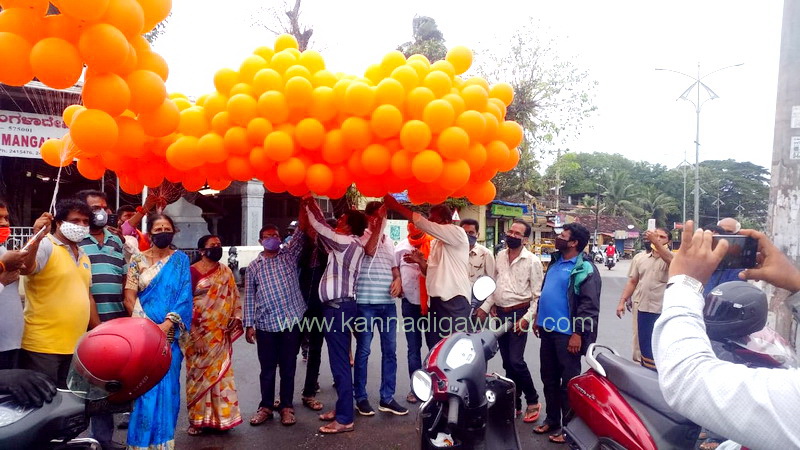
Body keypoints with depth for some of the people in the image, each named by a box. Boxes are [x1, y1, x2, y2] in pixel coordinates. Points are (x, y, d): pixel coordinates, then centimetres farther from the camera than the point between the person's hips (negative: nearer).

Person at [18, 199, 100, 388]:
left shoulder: (83, 256, 15)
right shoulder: (45, 246, -8)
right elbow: (24, 268, -29)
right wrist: (36, 239, -45)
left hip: (76, 346, 7)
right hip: (42, 346, -7)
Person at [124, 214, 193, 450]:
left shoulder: (181, 260, 4)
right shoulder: (138, 260, 4)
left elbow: (185, 296, -4)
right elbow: (129, 299, -1)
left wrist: (167, 324, -15)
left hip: (171, 334, 1)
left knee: (167, 386, 5)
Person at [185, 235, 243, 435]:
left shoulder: (225, 272, 8)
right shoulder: (192, 272, -6)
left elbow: (233, 297, 10)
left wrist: (236, 319, -3)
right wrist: (193, 333, -12)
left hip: (219, 333, 4)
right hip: (198, 332, -4)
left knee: (219, 371, 8)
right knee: (199, 373, 5)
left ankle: (219, 416, 19)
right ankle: (197, 419, 16)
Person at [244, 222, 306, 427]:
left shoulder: (289, 254, 6)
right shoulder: (254, 267, 5)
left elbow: (300, 234, -6)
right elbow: (249, 297, 6)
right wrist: (249, 325, 2)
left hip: (291, 322, 0)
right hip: (266, 325, 0)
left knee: (288, 367, 8)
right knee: (267, 368, 10)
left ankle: (286, 407, 20)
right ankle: (266, 407, 24)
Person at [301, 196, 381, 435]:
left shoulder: (346, 242, -12)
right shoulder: (349, 244, 14)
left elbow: (320, 227, -9)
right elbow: (324, 229, 19)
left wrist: (308, 205, 4)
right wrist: (312, 205, 18)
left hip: (339, 307, -10)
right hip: (338, 306, 10)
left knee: (340, 363, -7)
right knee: (338, 361, 15)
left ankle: (345, 419, -2)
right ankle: (342, 408, 25)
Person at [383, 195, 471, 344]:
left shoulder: (458, 233, -8)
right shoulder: (435, 243, 17)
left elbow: (423, 223, -17)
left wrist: (395, 205, -14)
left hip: (455, 300, -8)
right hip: (438, 300, 9)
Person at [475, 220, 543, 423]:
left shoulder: (532, 261, -8)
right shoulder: (500, 256, 9)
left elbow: (537, 294, -9)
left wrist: (527, 318, -16)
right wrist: (485, 307, 9)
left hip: (518, 314, -6)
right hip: (500, 314, 6)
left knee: (516, 361, -11)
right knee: (507, 363, 11)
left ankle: (533, 401, 9)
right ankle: (514, 403, 23)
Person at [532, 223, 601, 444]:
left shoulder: (585, 269, -14)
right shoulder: (555, 262, 12)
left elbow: (589, 306, -18)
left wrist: (578, 334, -20)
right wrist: (538, 317, 19)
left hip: (567, 333, -8)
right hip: (548, 330, 8)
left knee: (568, 382, 3)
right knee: (549, 378, 17)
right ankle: (551, 419, 31)